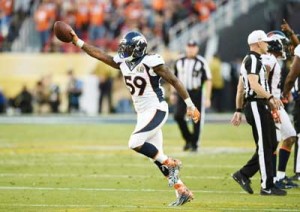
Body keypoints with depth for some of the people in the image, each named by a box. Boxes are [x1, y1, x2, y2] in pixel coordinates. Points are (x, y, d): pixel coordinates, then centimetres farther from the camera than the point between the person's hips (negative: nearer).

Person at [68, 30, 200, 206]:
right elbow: (100, 55, 10)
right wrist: (77, 41, 3)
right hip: (143, 112, 8)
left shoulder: (151, 62, -16)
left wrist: (190, 105, -12)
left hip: (156, 110, -8)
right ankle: (183, 192, 12)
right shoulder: (123, 62, 6)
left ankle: (171, 164, -6)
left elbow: (174, 81, -13)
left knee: (135, 143, -22)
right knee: (156, 155, 6)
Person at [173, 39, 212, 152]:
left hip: (196, 93, -3)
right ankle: (188, 138, 9)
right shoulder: (179, 61, 7)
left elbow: (208, 80, -7)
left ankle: (194, 144, 13)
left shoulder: (202, 62, -7)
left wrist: (207, 98, -12)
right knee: (178, 115, -10)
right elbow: (175, 78, 17)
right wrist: (172, 93, 11)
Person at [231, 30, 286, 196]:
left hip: (261, 107, 10)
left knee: (271, 144, 11)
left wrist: (238, 111, 24)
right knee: (264, 146, -6)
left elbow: (240, 88, 22)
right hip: (256, 106, -10)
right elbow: (254, 85, -24)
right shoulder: (253, 60, -12)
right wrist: (270, 97, -32)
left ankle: (244, 175, 13)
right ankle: (267, 186, -3)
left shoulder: (248, 60, 20)